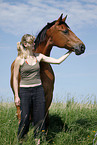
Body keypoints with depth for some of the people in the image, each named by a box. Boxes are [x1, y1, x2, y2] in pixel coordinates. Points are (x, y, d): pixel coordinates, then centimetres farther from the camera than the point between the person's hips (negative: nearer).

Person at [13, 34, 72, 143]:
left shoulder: (38, 56, 6)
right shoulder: (19, 59, -6)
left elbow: (58, 61, 10)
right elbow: (15, 78, -3)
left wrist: (70, 52, 8)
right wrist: (16, 96, -6)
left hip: (38, 90, 4)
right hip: (25, 91, -4)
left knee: (39, 119, 5)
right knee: (25, 119, -2)